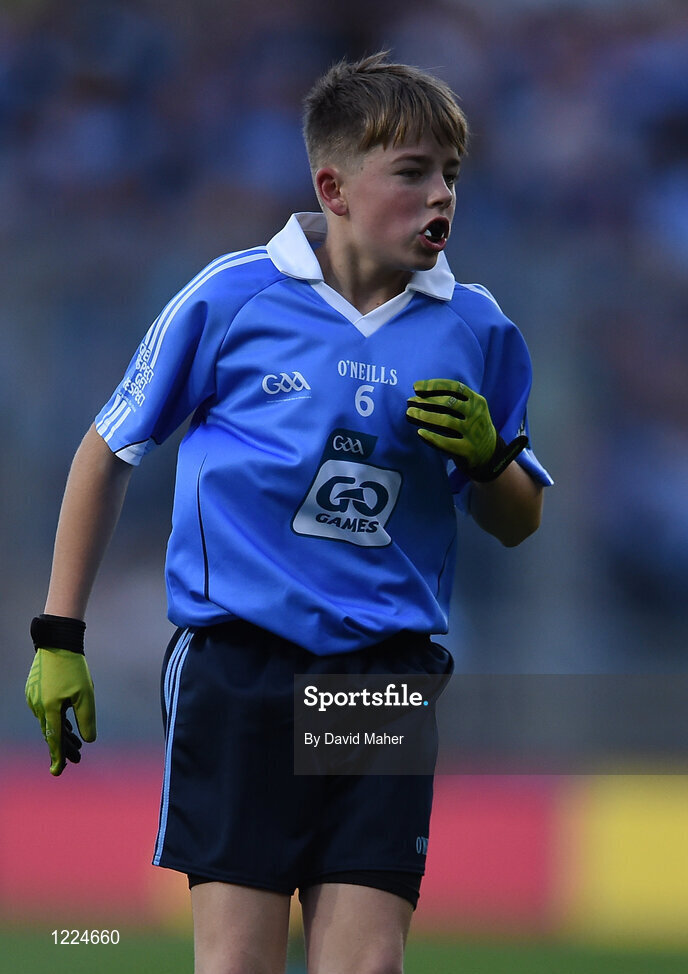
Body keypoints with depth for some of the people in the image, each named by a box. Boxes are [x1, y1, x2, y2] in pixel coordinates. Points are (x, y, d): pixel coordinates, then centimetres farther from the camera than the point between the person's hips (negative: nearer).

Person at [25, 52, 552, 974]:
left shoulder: (475, 329, 8)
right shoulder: (232, 298, -1)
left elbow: (519, 522, 21)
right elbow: (110, 451, 11)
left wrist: (485, 455, -3)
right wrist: (58, 641, 10)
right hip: (240, 665, -2)